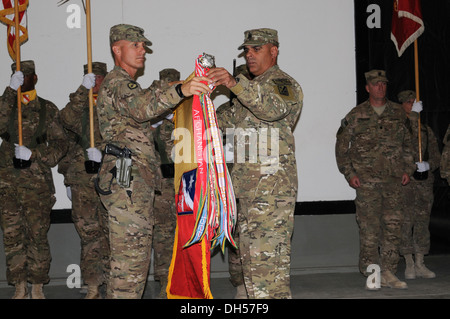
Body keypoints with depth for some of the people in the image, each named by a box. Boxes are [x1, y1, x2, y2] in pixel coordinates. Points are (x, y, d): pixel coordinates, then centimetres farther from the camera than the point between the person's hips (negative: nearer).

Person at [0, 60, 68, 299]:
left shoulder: (47, 109, 9)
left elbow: (60, 144, 4)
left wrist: (33, 154, -11)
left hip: (37, 182, -1)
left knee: (37, 234, -3)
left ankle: (37, 287, 8)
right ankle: (20, 288, 12)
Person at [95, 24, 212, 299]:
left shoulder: (128, 85, 28)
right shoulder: (117, 82, -8)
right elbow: (142, 108, -29)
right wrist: (179, 90, -45)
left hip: (137, 184, 11)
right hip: (127, 182, -11)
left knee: (136, 256, 14)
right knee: (130, 258, -12)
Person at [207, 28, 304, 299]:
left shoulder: (283, 83, -5)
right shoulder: (252, 89, 25)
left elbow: (274, 108, -30)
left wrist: (235, 83, -39)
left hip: (272, 187, -10)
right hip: (249, 187, 10)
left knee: (269, 257, -12)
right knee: (251, 258, 13)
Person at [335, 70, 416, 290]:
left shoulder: (398, 113, 11)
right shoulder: (357, 115, 2)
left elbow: (407, 143, 18)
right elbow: (341, 144, 3)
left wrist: (408, 169, 8)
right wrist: (349, 173, -4)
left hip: (394, 179, 3)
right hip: (366, 179, -3)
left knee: (393, 225, 2)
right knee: (369, 227, -3)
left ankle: (388, 273, 11)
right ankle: (371, 273, 6)